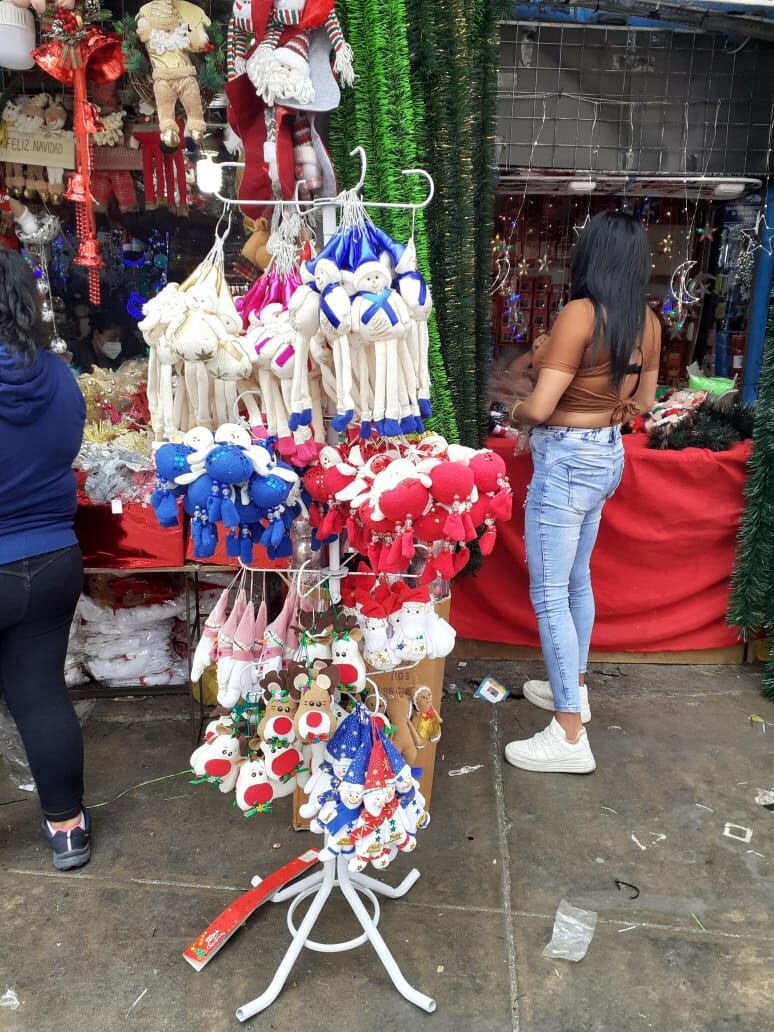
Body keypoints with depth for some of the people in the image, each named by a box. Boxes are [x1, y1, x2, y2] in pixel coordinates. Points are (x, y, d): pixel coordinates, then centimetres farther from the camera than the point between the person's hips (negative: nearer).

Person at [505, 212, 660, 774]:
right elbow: (643, 402, 15)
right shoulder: (649, 321, 3)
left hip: (567, 462, -8)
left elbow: (539, 408, -22)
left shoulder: (581, 313, -20)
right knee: (577, 579, 21)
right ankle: (572, 687, 38)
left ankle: (570, 737, 7)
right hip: (609, 457, 8)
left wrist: (514, 412, -1)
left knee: (549, 593, 0)